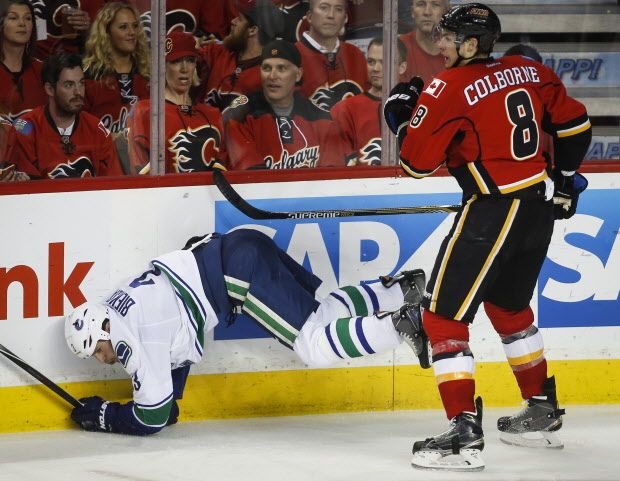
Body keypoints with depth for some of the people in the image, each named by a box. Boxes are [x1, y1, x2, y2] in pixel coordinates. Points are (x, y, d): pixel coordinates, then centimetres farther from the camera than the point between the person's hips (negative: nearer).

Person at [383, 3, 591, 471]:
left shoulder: (449, 89, -13)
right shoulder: (529, 71, 8)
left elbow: (417, 160, -11)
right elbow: (574, 122, 16)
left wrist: (402, 115, 6)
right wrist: (565, 179, 28)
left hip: (494, 214, -8)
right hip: (540, 208, 8)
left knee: (444, 315, -3)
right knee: (510, 307, 27)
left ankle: (464, 431, -12)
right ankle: (542, 413, 36)